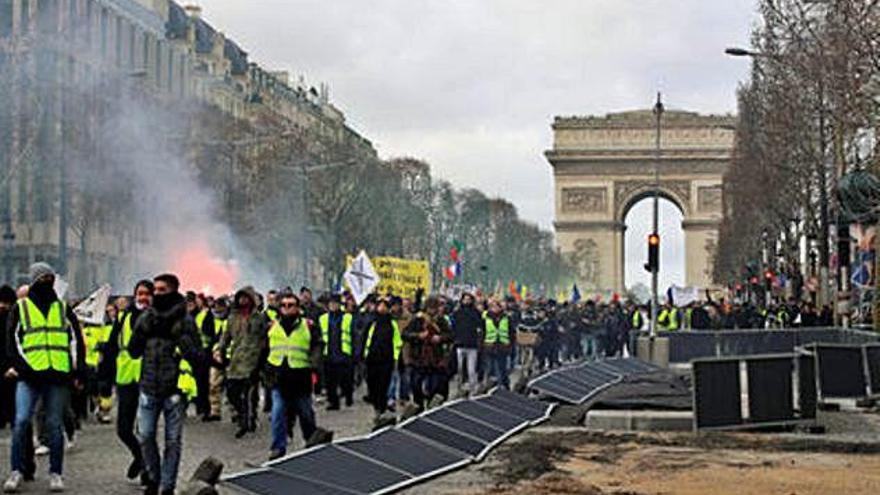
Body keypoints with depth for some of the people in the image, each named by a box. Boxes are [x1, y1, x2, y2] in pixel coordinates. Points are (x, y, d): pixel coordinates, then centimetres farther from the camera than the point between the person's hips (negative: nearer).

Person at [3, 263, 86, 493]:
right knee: (21, 422, -10)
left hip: (58, 376, 1)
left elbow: (76, 340, 13)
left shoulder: (63, 309, 15)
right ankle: (17, 471, 0)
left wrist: (79, 371, 4)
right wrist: (19, 365, -9)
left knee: (55, 425, 3)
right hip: (29, 376, -1)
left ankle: (55, 473, 11)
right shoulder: (20, 309, 9)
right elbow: (12, 340, 4)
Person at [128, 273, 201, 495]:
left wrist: (181, 339, -19)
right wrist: (141, 330, -8)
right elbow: (134, 352, 7)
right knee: (146, 436, 7)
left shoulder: (185, 321, -3)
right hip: (149, 388, 3)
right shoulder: (146, 318, 7)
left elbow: (198, 357, -4)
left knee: (173, 441, 5)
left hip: (175, 389, -3)